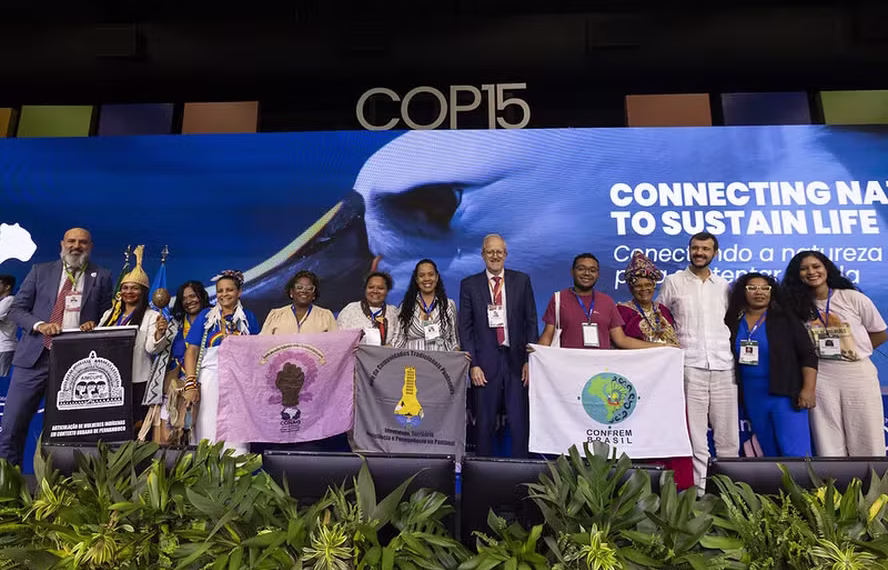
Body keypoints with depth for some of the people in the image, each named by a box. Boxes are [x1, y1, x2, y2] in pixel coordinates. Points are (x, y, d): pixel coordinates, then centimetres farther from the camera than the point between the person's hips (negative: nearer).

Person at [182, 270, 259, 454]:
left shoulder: (248, 317, 13)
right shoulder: (206, 316, 10)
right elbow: (191, 351, 2)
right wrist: (190, 384, -9)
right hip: (209, 381, 0)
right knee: (208, 433, 0)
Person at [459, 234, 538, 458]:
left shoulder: (522, 280, 8)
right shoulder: (469, 285, 5)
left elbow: (531, 322, 7)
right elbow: (465, 328, 3)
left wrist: (529, 360, -1)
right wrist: (473, 364, -6)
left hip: (516, 360, 1)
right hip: (485, 363, 0)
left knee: (520, 421, 3)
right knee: (485, 423, 6)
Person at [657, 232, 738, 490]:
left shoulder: (723, 285, 16)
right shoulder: (673, 282, 6)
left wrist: (737, 355, 13)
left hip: (724, 366, 3)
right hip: (690, 366, -3)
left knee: (728, 437, 5)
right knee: (695, 435, -2)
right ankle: (699, 488, 5)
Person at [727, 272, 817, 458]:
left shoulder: (785, 319, -2)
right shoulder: (733, 322, 5)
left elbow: (808, 355, -5)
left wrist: (809, 389, -12)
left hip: (786, 394, -3)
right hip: (753, 398, 4)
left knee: (795, 453, -9)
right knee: (769, 452, 13)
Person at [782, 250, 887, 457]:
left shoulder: (853, 298, -3)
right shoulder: (798, 304, 0)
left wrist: (854, 352, 3)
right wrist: (821, 354, -4)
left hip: (858, 373, -1)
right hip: (820, 376, 1)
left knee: (867, 439, 4)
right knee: (828, 441, 7)